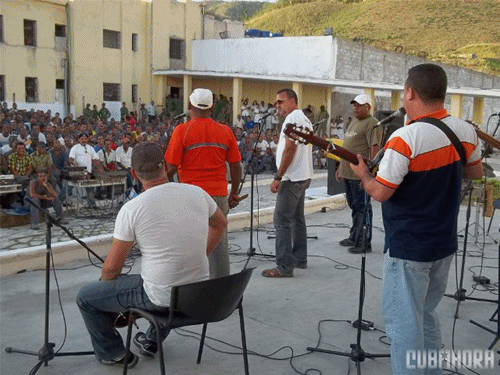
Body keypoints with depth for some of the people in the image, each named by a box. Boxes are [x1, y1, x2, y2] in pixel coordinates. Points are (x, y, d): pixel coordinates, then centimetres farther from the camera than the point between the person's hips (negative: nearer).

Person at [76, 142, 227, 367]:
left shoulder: (131, 209, -15)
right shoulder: (197, 193, -3)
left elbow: (111, 267, -7)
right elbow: (220, 223, 17)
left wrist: (105, 283, 15)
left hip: (161, 298, -5)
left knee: (85, 297, 15)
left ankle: (113, 353, 31)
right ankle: (152, 340, 48)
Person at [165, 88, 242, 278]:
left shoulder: (182, 130, -5)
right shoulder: (225, 131, 5)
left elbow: (171, 167, -7)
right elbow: (235, 166, 7)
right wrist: (234, 193, 18)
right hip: (219, 194, 3)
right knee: (219, 242, 9)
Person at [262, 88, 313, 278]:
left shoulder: (292, 118, -13)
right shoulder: (304, 119, 18)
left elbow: (289, 149, -20)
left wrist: (277, 177, -19)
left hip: (292, 178, -11)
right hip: (303, 176, 11)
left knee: (282, 220, -9)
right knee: (297, 218, 16)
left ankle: (284, 267, -7)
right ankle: (300, 259, 24)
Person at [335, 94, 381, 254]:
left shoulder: (372, 123, -11)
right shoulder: (354, 123, 20)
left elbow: (375, 148, -19)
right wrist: (341, 168, 23)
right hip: (348, 173, 9)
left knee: (362, 208, -3)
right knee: (354, 207, 17)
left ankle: (364, 243, 3)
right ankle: (354, 237, 28)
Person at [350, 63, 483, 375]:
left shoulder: (405, 138, -23)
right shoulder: (466, 131, -1)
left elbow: (380, 192, -19)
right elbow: (476, 172, 16)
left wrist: (363, 174, 0)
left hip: (408, 247, -7)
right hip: (445, 243, 8)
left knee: (404, 322, 5)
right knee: (426, 315, 23)